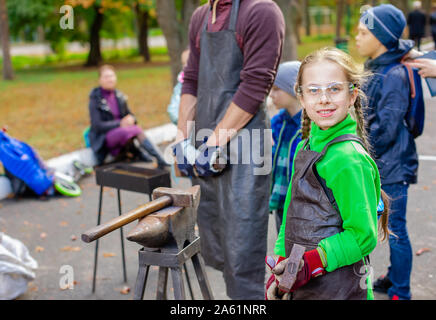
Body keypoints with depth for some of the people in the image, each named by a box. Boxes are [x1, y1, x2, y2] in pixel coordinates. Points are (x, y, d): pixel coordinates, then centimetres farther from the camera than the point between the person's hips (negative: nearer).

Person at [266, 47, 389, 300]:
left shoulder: (348, 158, -19)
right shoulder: (306, 147, 6)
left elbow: (363, 236, -18)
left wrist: (310, 264, -21)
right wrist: (280, 269, 9)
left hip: (337, 289, -7)